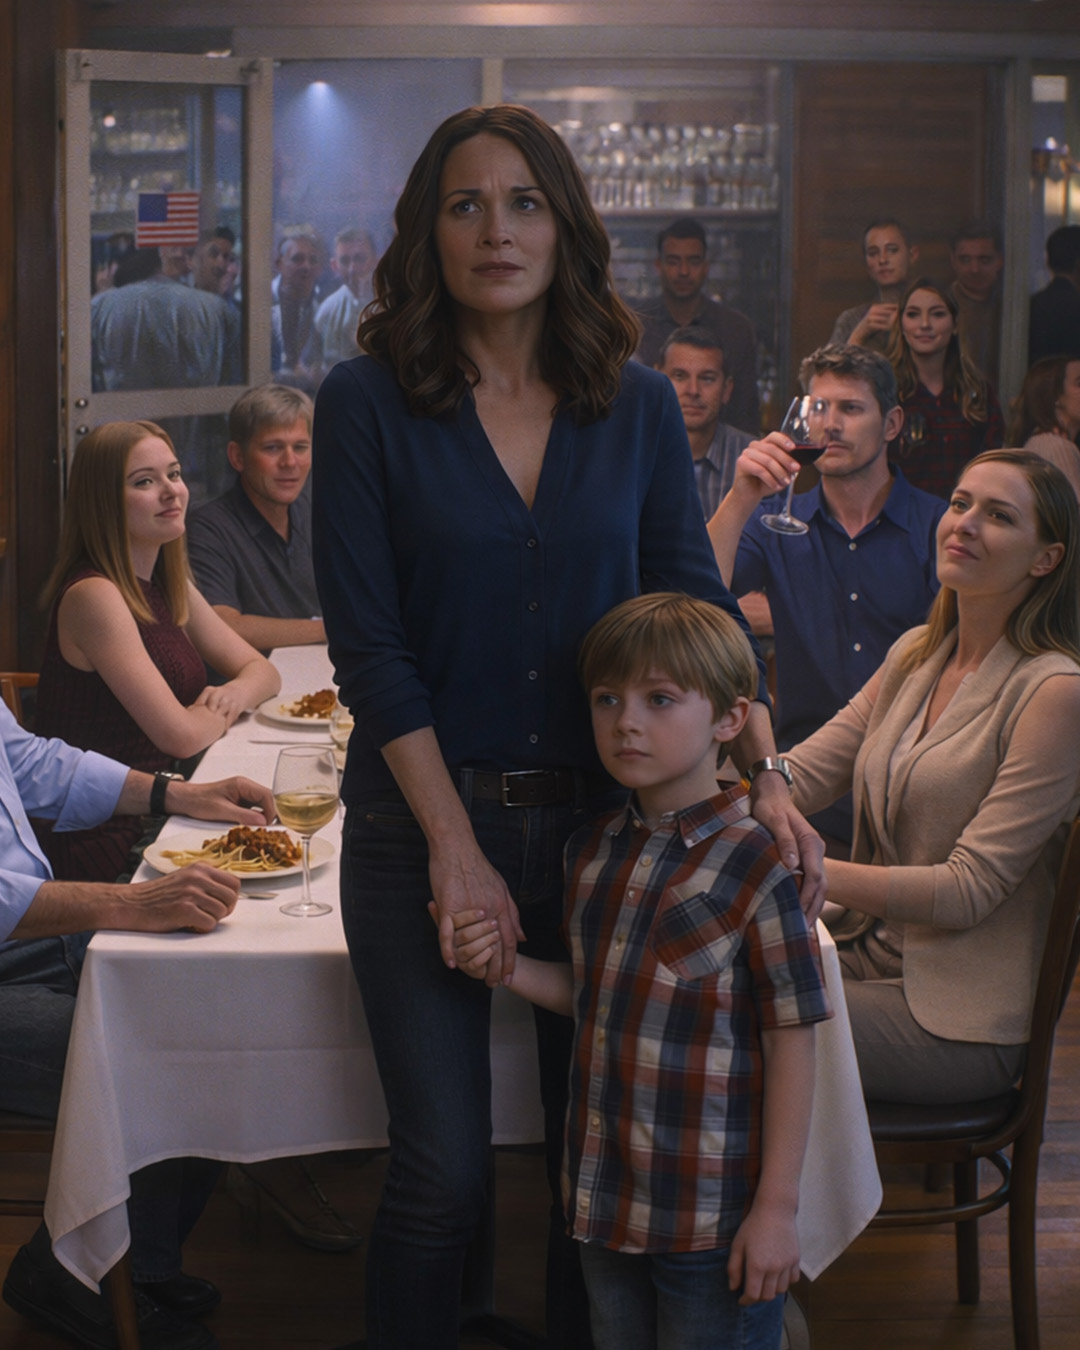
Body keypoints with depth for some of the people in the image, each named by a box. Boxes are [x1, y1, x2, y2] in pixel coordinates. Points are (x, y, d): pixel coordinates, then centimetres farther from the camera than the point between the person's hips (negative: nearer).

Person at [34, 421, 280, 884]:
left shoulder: (167, 585, 11)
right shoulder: (94, 597, -17)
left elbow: (261, 670, 17)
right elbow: (180, 734, -21)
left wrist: (233, 692, -6)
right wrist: (221, 711, 0)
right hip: (109, 842, -8)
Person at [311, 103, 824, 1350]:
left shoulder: (638, 406, 2)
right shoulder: (366, 403, -7)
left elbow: (697, 608, 4)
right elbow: (368, 646, -10)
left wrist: (765, 776, -10)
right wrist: (457, 849, -14)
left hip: (601, 818, 3)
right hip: (423, 819, -3)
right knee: (443, 1175, 2)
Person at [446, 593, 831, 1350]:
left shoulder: (756, 865, -17)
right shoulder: (592, 850, 3)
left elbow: (791, 1040, -14)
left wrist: (777, 1207, -13)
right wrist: (504, 967, -4)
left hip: (714, 1212, -6)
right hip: (607, 1194, 6)